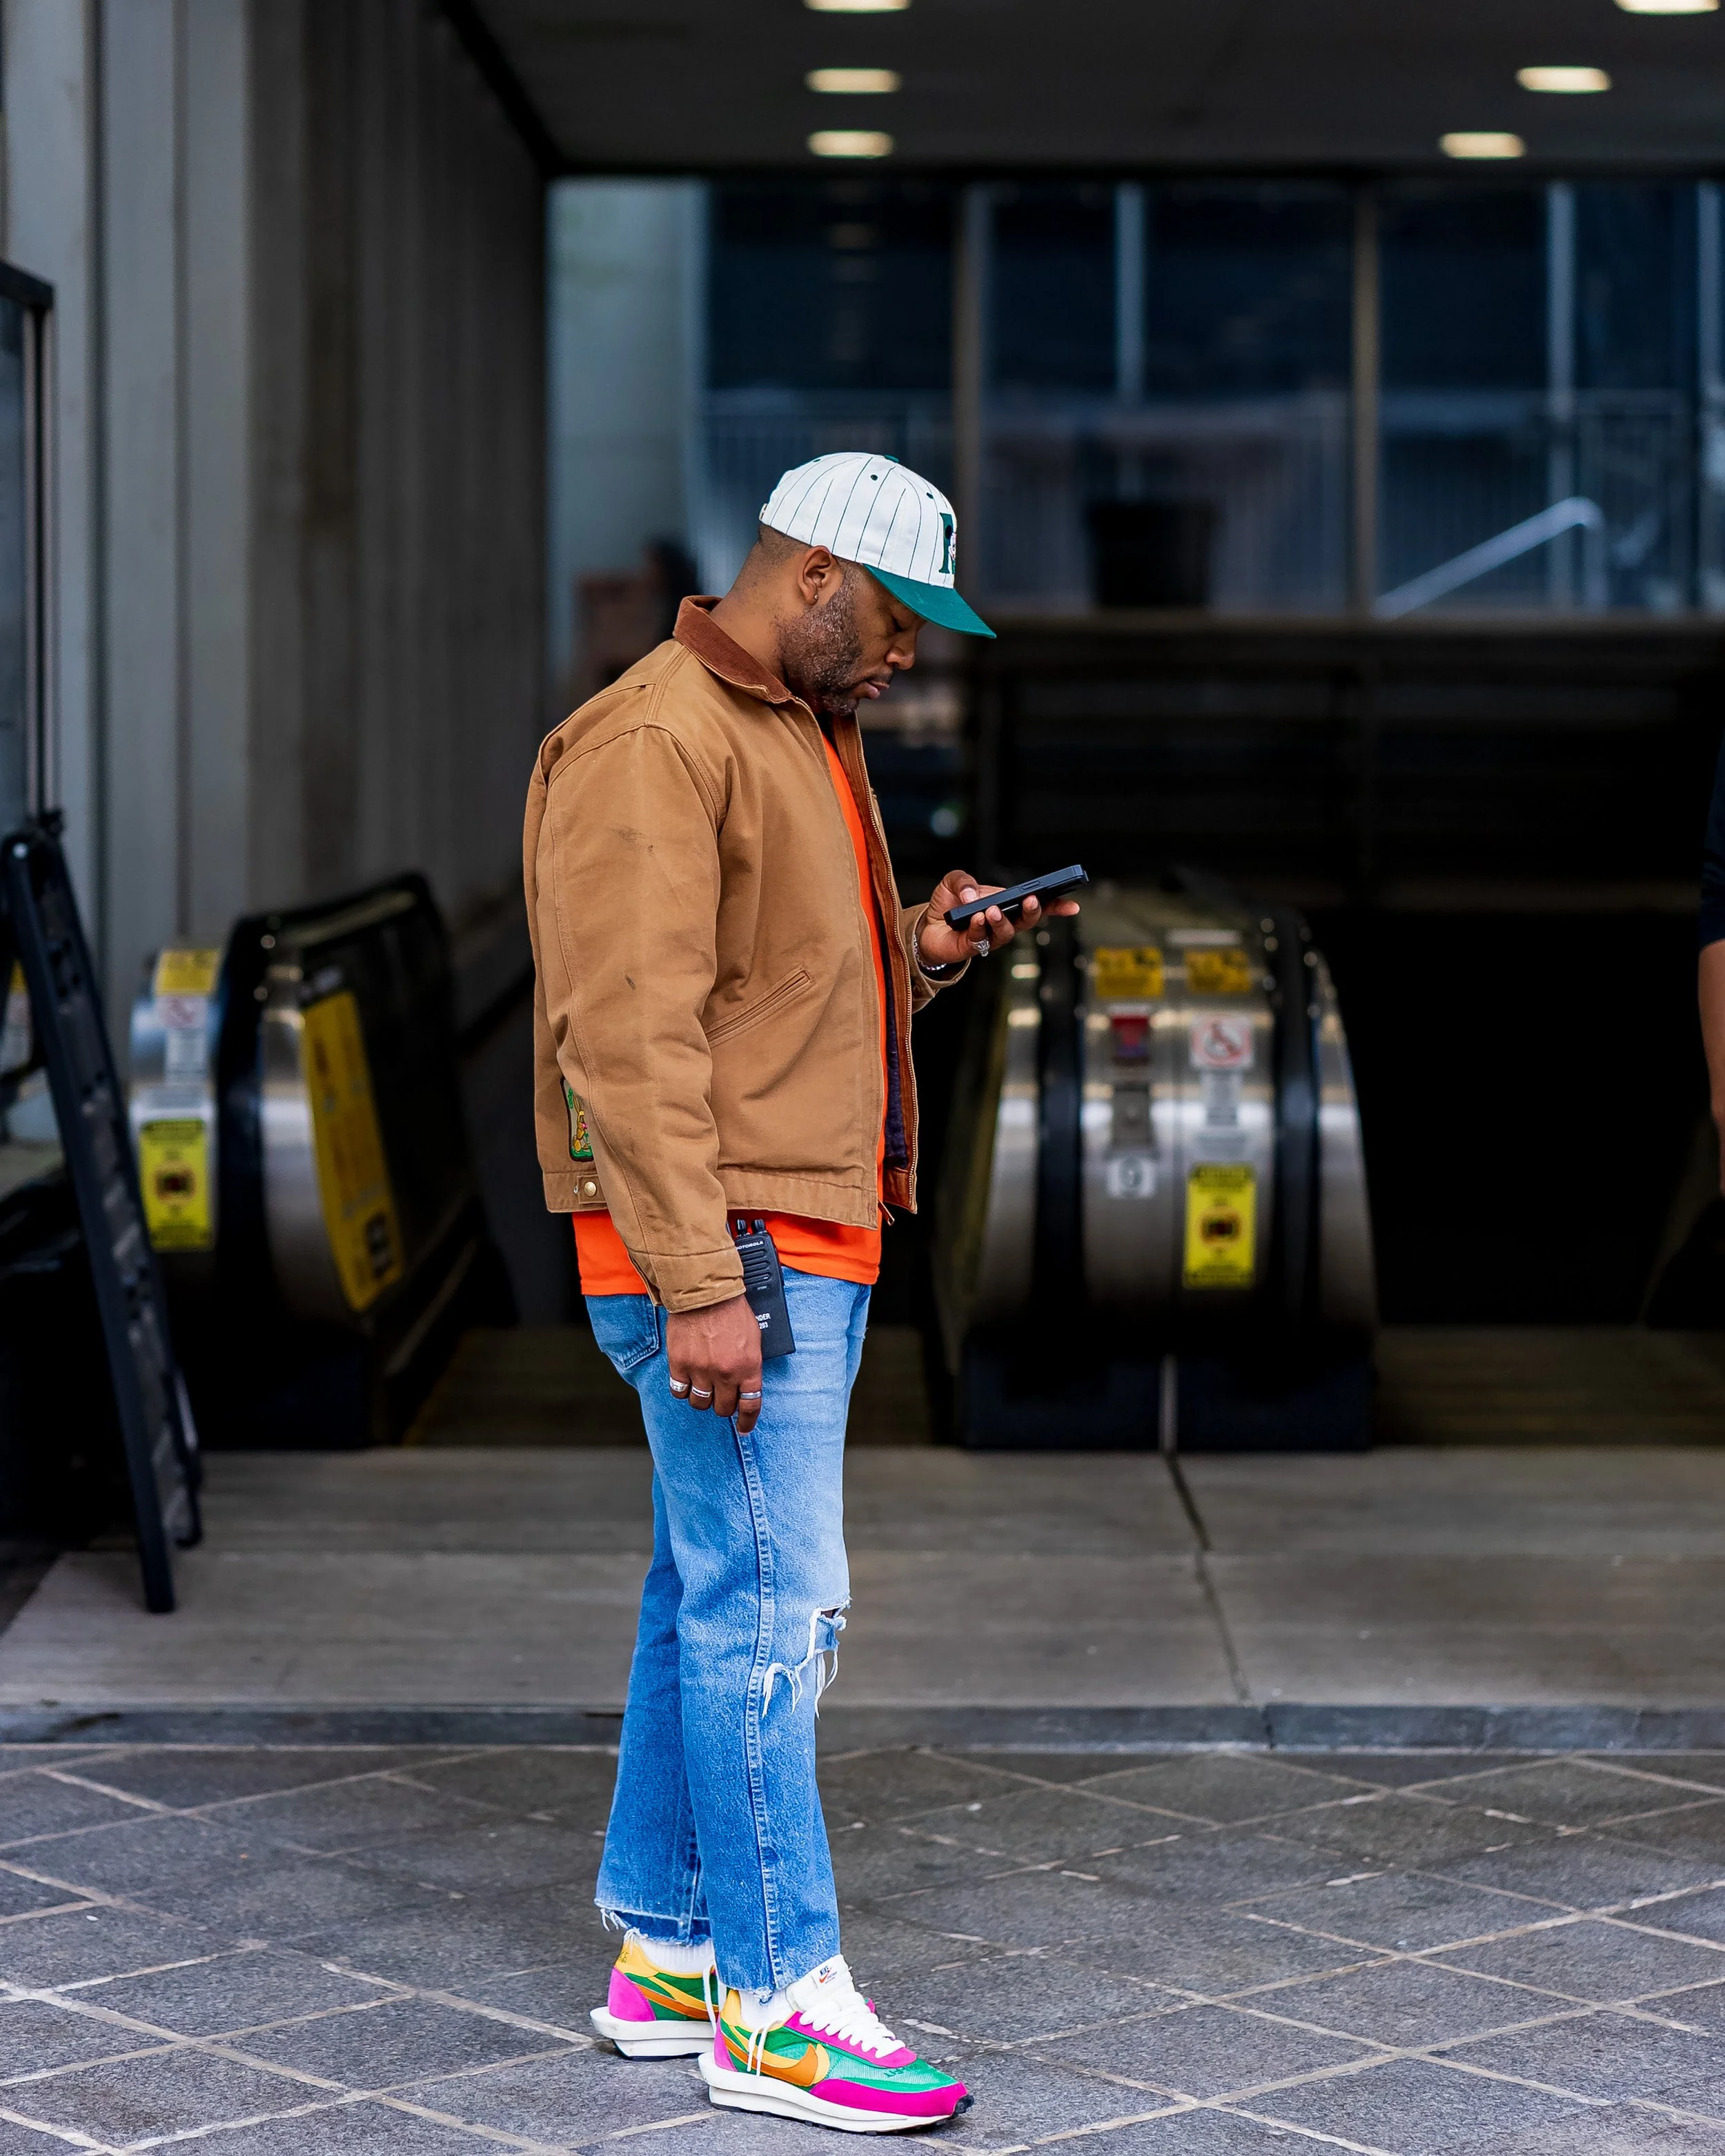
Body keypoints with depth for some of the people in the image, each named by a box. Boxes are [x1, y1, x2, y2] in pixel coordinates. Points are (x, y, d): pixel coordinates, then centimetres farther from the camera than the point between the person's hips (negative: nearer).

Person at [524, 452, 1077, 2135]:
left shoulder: (807, 737, 18)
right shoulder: (651, 746, -15)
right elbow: (631, 1038, -21)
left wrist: (922, 954, 5)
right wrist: (700, 1284, -25)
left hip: (812, 1239, 10)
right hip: (717, 1247, -10)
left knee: (712, 1600, 13)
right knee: (772, 1609, -8)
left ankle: (666, 1951, 21)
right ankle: (779, 2008, -3)